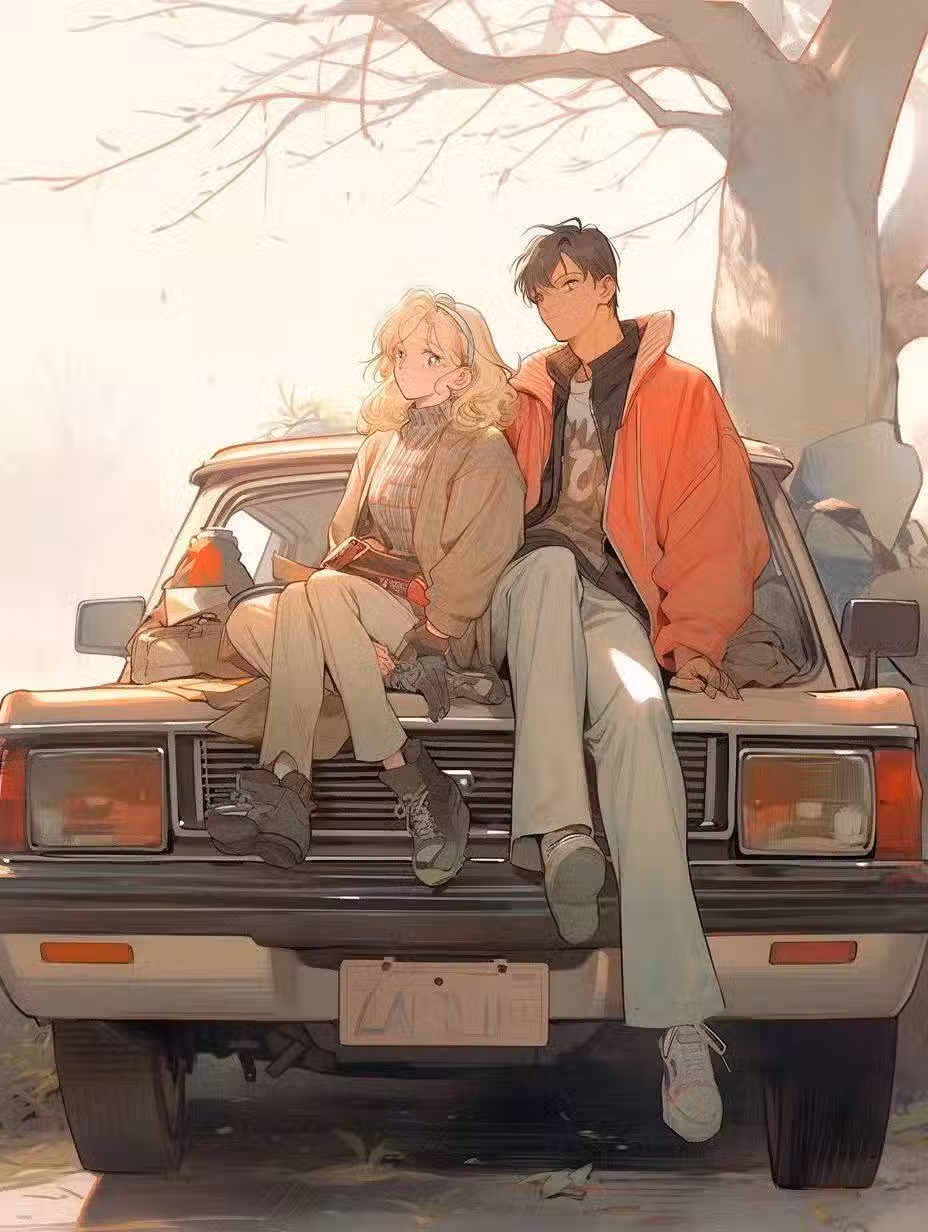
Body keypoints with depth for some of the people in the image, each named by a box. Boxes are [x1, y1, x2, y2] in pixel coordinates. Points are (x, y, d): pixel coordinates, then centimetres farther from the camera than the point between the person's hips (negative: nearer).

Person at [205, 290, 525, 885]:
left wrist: (429, 636, -20)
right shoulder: (383, 444, 21)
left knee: (324, 592, -33)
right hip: (376, 613, 7)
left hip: (452, 630, -7)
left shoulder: (485, 451, -1)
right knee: (248, 620, -18)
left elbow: (480, 561, -10)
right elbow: (345, 541, 16)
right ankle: (284, 790, -35)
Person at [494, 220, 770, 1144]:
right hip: (529, 593, 3)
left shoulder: (679, 393, 15)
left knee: (635, 709, -38)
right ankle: (558, 828, -53)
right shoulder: (530, 397, 28)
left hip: (617, 605, -3)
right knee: (553, 560, -38)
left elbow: (719, 531, 8)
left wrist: (692, 640, -5)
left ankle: (680, 1021, -49)